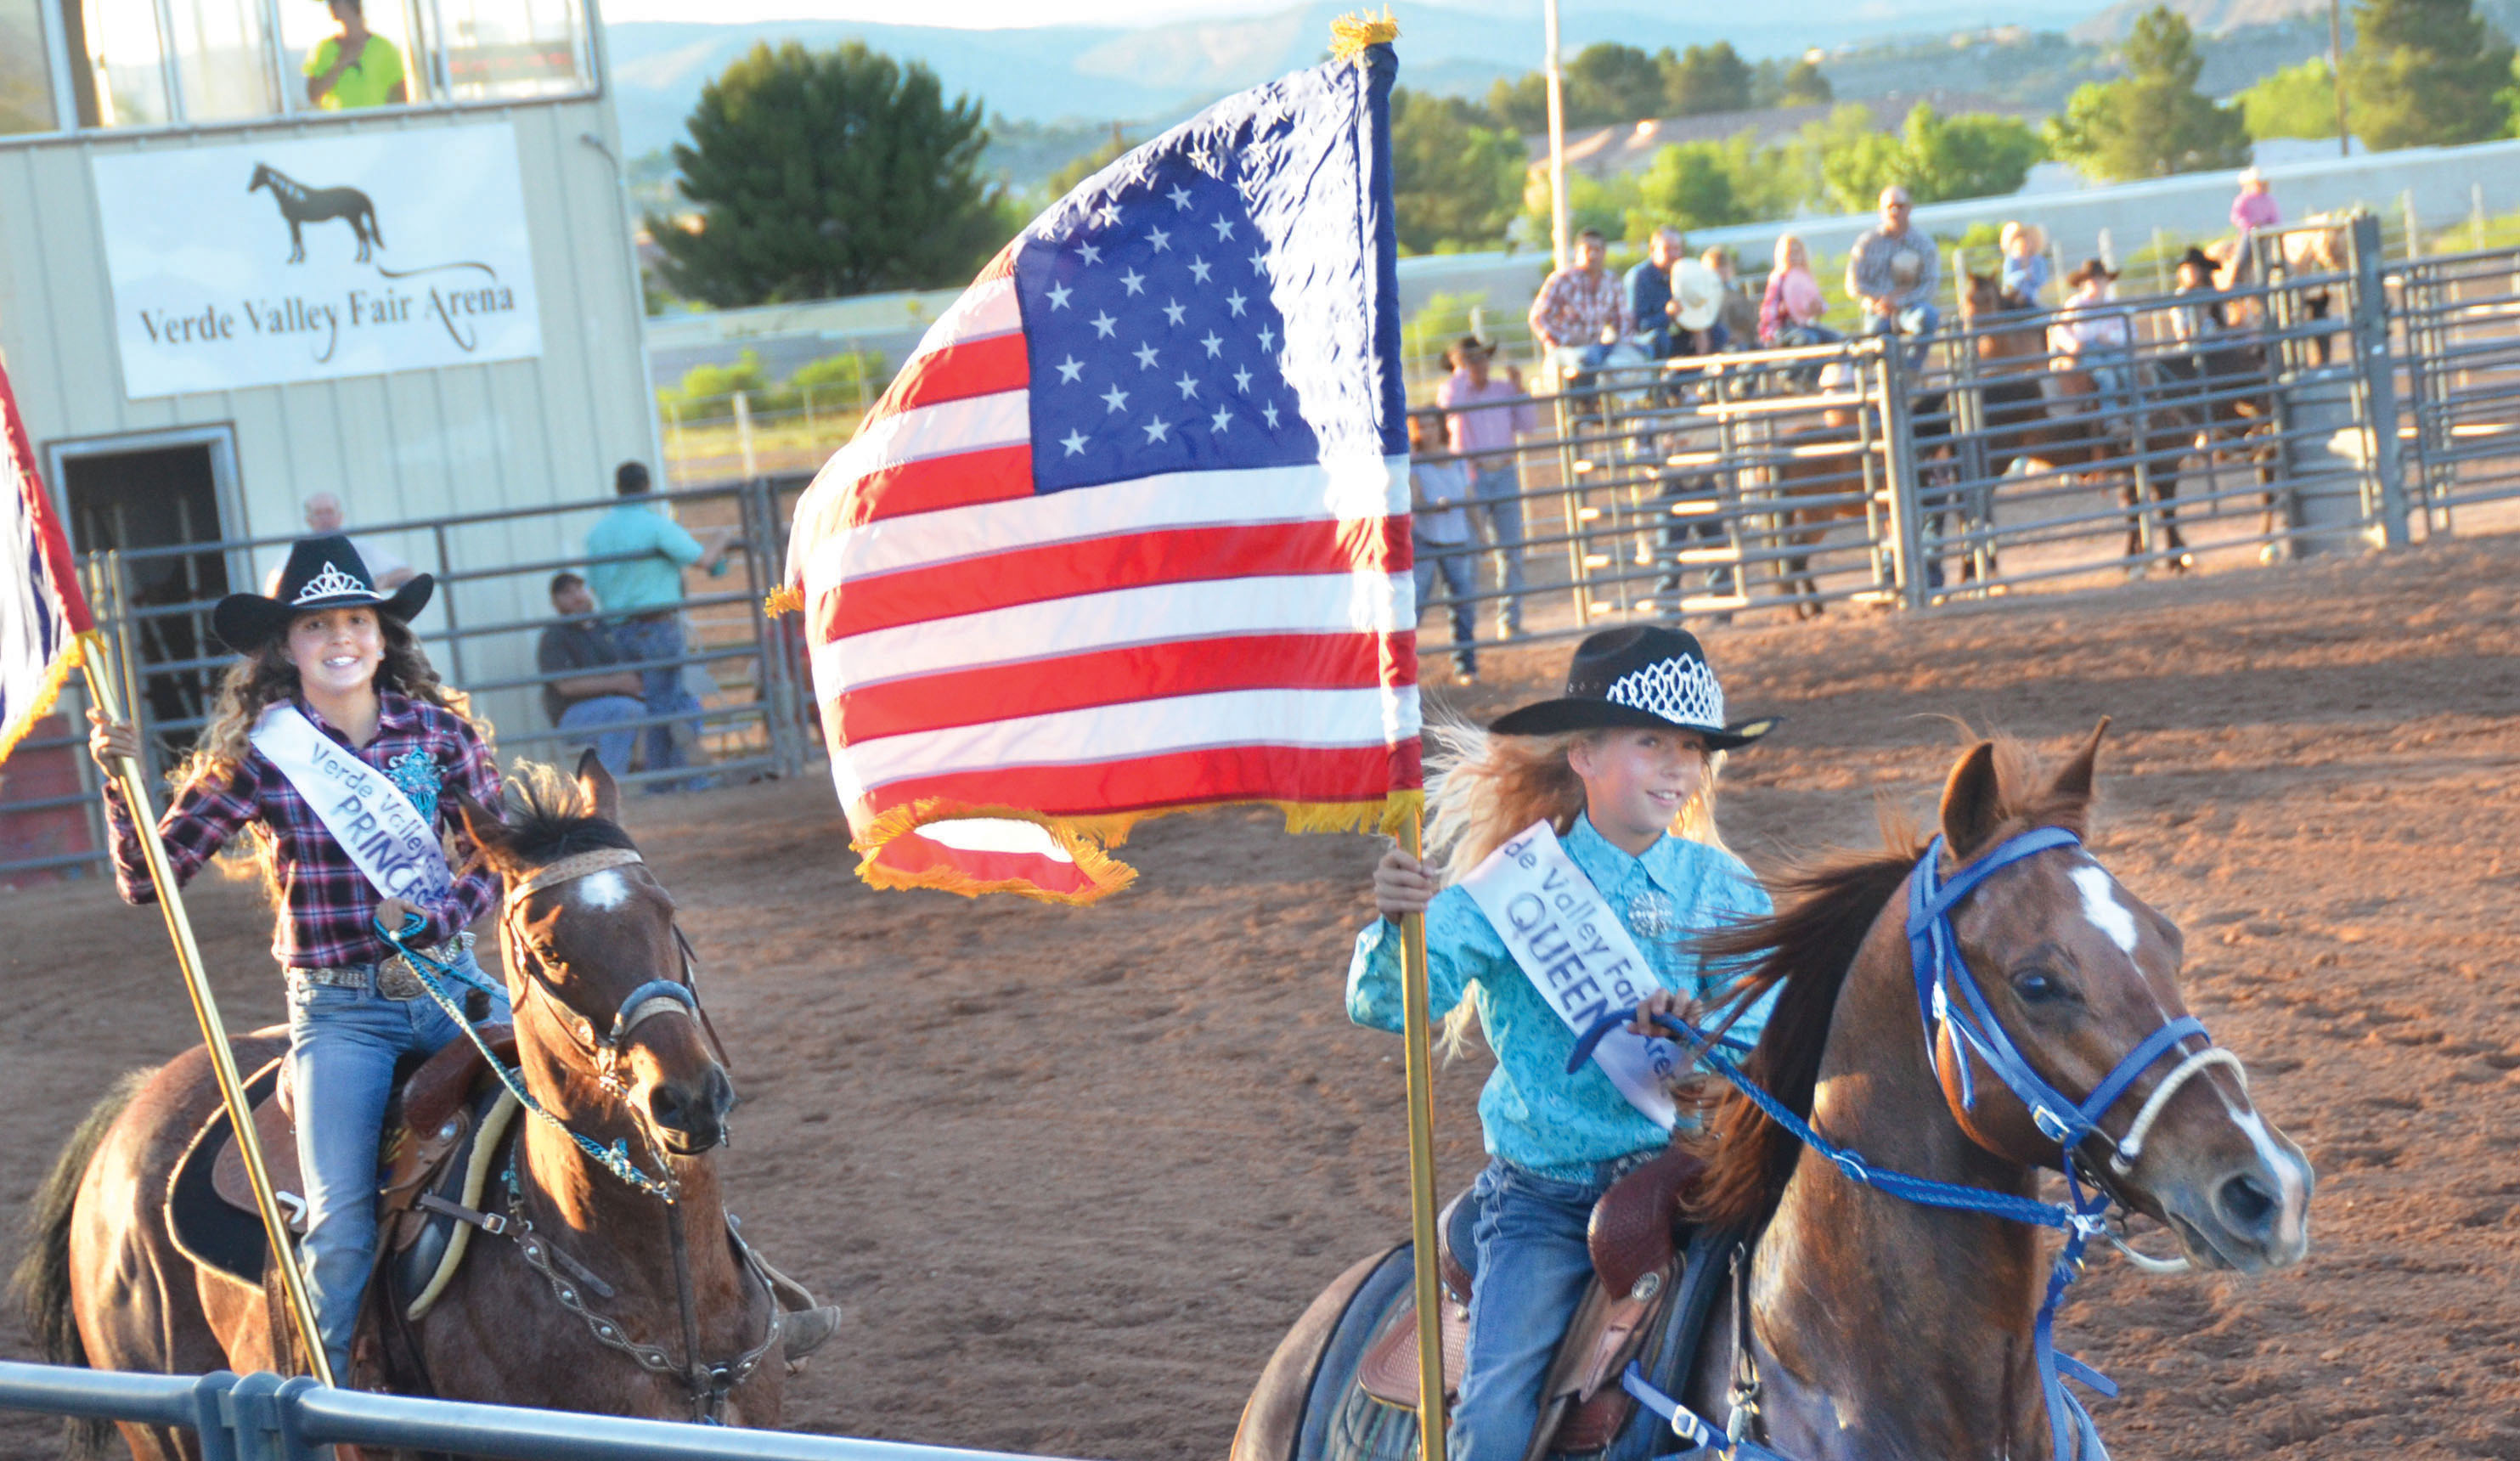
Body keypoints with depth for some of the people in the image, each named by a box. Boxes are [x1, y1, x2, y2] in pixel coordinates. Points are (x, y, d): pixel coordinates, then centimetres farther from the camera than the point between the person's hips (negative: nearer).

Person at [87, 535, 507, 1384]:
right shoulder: (254, 757, -2)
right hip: (340, 1010, -2)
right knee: (342, 1223, -17)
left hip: (451, 981, 2)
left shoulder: (441, 731, 4)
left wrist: (433, 919, -12)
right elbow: (147, 880, -4)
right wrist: (119, 780, -19)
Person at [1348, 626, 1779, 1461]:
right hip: (1545, 1196, -2)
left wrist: (1701, 1030, -24)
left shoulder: (1724, 890, 6)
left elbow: (1766, 1040, -2)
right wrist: (1397, 925, -33)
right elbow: (1384, 1006, -12)